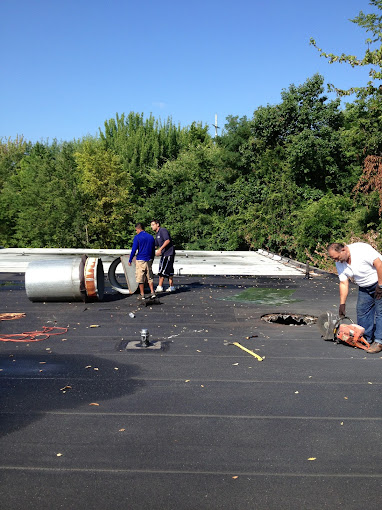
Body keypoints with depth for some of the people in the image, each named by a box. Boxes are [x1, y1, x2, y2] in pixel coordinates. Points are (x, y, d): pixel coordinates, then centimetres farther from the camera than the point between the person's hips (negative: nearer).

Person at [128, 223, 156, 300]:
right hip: (149, 260, 5)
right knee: (150, 277, 13)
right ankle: (152, 293, 6)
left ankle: (142, 295, 3)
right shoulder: (151, 237, 9)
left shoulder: (137, 237, -8)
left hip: (140, 260, -5)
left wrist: (130, 260, -3)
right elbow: (153, 250, 15)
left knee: (140, 278, 2)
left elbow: (134, 250, -11)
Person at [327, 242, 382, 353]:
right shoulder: (339, 263, -6)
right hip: (365, 287, 7)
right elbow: (343, 283, -2)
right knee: (362, 311, 4)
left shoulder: (362, 249, -28)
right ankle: (366, 339, 14)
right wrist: (342, 304, -4)